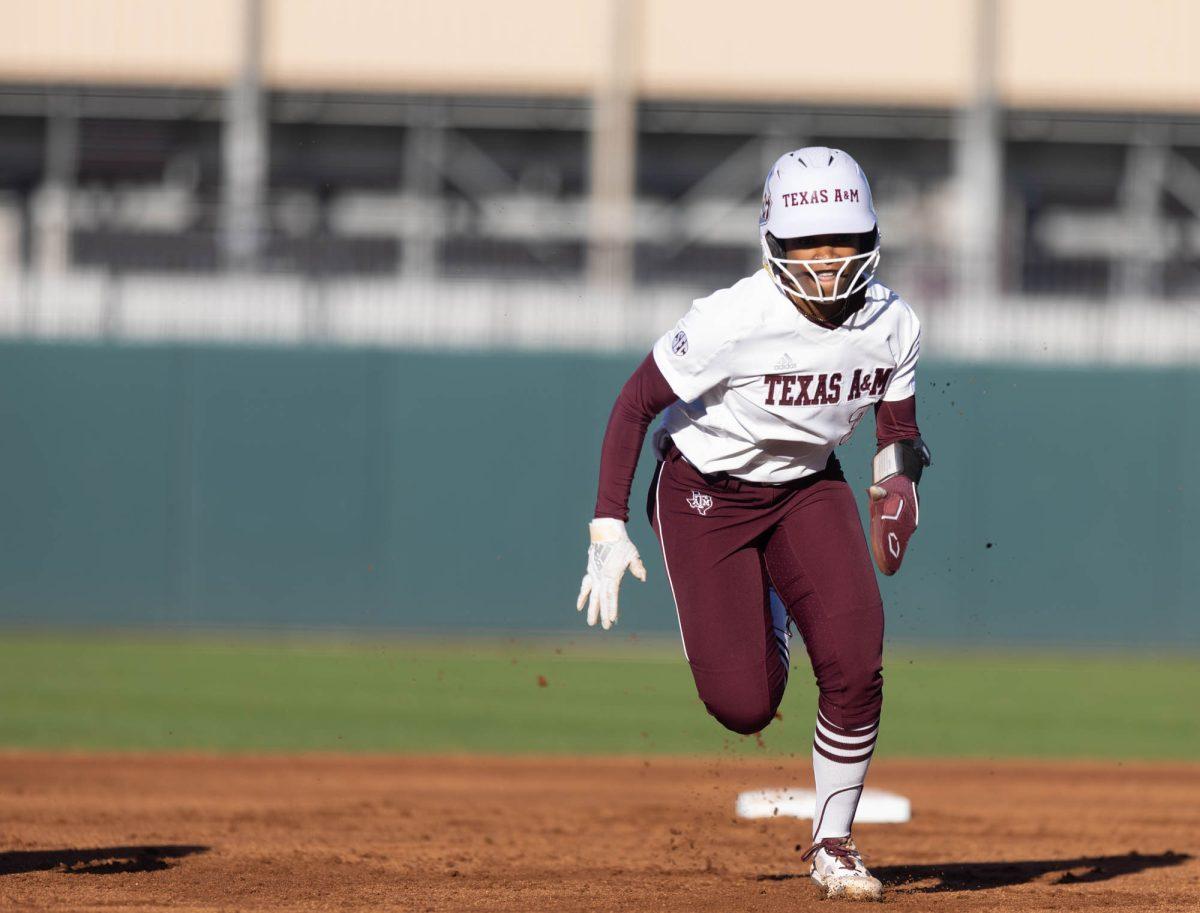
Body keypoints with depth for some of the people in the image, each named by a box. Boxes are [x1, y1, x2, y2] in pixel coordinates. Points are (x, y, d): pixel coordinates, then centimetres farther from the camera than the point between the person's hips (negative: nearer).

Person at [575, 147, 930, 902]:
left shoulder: (892, 325, -15)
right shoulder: (731, 322, -29)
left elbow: (898, 425, 3)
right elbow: (635, 406, -19)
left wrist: (898, 486, -19)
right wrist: (609, 527, -23)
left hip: (809, 487, 3)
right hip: (706, 494, -3)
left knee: (855, 662, -17)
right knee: (743, 707, -11)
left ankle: (833, 841, 5)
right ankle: (766, 626, 29)